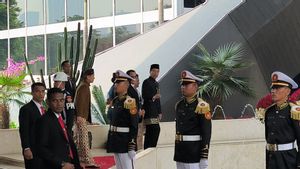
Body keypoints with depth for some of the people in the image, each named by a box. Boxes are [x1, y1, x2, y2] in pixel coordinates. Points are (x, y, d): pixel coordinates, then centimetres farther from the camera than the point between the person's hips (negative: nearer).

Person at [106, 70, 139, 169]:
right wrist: (110, 141, 19)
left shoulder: (129, 102, -13)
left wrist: (132, 145, -20)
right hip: (115, 141, 9)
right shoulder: (115, 101, 12)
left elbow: (134, 125, -16)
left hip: (125, 142, -9)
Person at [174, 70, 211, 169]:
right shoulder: (179, 105, 12)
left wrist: (204, 157, -17)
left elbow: (206, 133, -13)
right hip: (180, 151, 7)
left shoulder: (201, 106, -10)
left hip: (194, 152, -7)